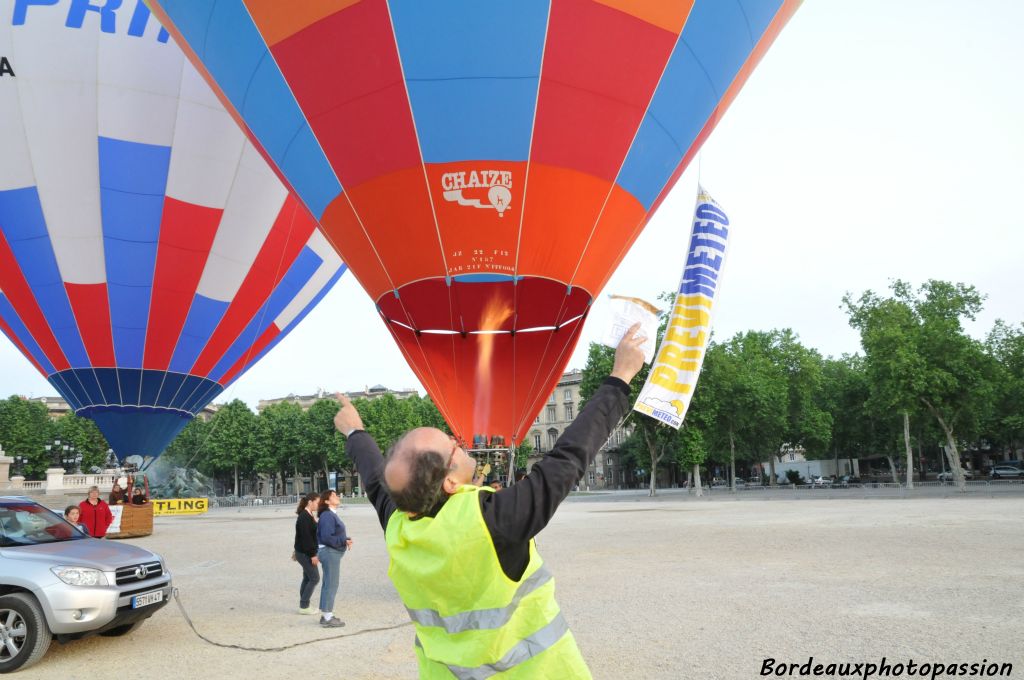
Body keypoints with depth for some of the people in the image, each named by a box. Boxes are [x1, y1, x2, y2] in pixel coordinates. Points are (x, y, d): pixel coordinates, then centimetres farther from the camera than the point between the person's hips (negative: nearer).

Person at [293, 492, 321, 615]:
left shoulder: (310, 515, 11)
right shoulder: (304, 517, -19)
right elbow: (306, 537, -23)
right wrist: (313, 554, -21)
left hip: (307, 553, 10)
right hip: (305, 553, -10)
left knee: (307, 578, 13)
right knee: (315, 578, -5)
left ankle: (303, 605, 20)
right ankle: (304, 606, 2)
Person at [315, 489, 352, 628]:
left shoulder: (332, 515, 13)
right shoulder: (327, 516, -19)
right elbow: (326, 537, -25)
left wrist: (346, 539, -1)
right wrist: (344, 541, -20)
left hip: (332, 552, 10)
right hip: (329, 552, -10)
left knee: (328, 584, 16)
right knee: (331, 585, -4)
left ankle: (325, 615, 25)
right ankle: (328, 618, 3)